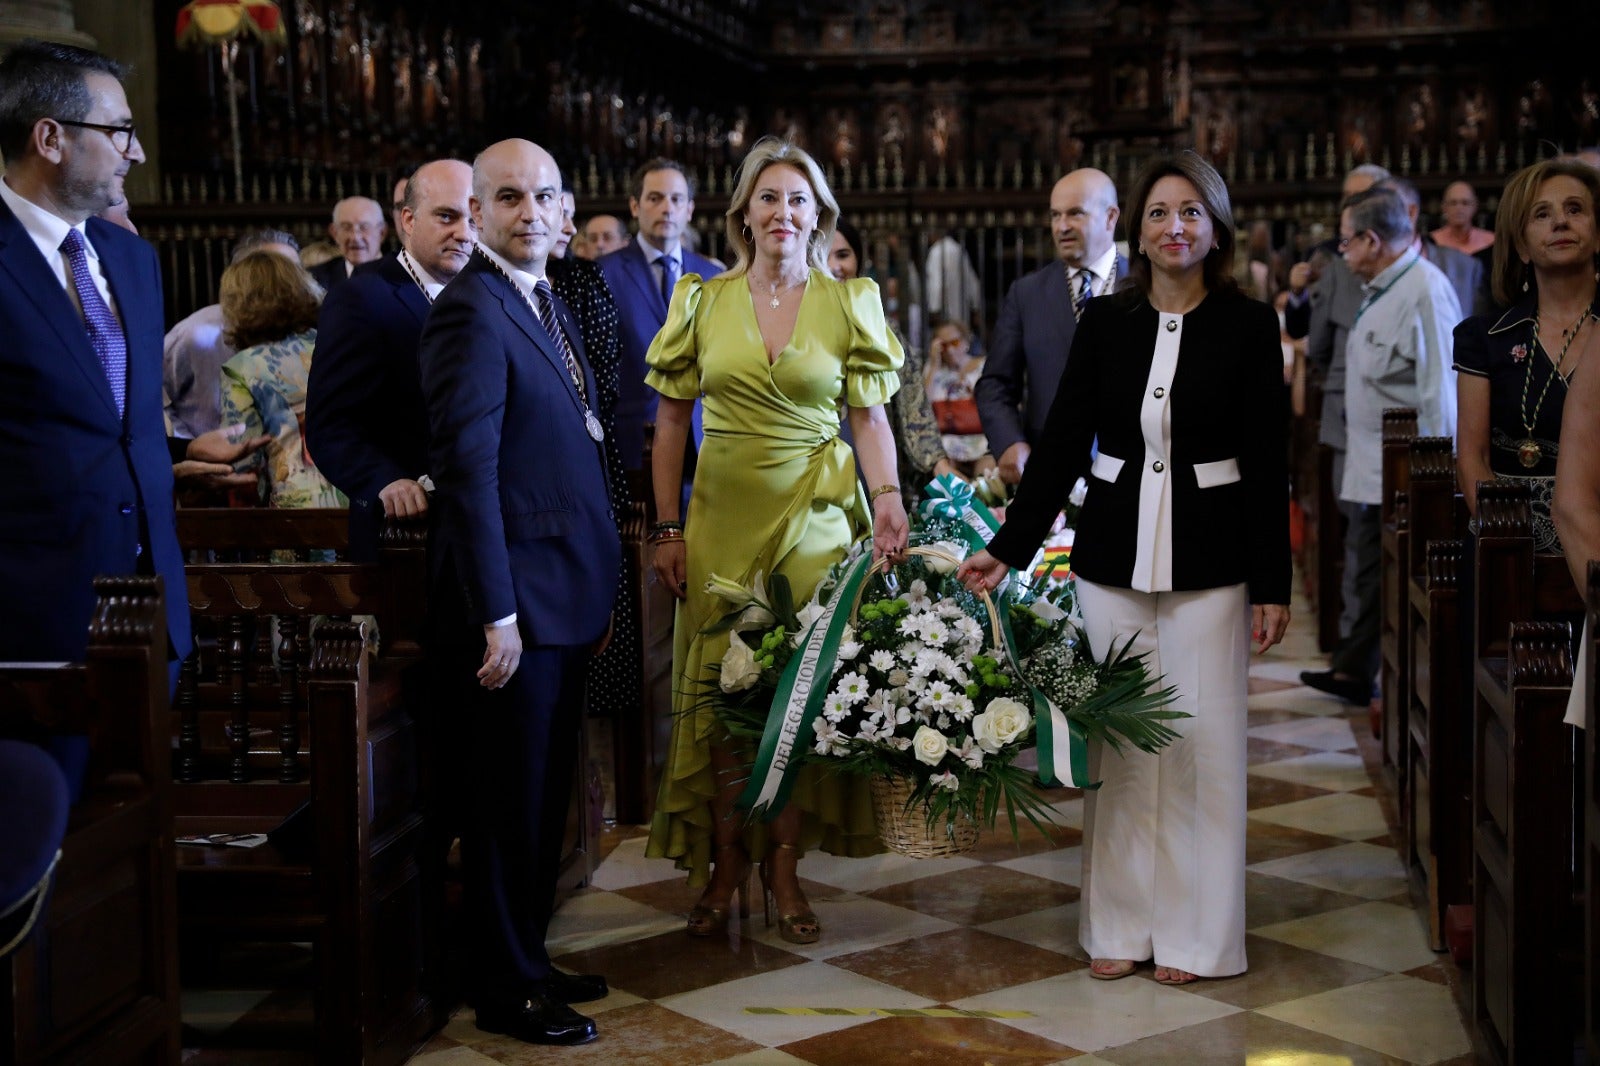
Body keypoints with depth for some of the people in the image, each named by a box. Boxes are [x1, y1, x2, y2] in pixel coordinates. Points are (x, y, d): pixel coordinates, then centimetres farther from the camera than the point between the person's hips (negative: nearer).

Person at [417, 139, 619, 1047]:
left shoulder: (549, 306, 14)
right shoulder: (473, 310, -15)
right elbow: (468, 469, -20)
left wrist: (598, 589, 17)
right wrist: (496, 616, -23)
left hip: (563, 597, 9)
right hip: (514, 601, -9)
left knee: (546, 794, 17)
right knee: (511, 800, 2)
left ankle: (528, 959, 29)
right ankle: (506, 992, 14)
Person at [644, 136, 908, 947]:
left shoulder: (848, 303, 4)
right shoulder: (703, 302, 5)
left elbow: (871, 419, 2)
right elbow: (671, 423, 7)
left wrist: (887, 502, -13)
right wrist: (667, 527, 2)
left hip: (814, 516, -1)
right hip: (723, 517, 1)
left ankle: (784, 868, 13)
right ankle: (725, 866, 14)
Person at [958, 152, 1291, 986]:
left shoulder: (1248, 325, -2)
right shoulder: (1103, 322, 5)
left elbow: (1266, 462, -2)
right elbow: (1062, 444, 6)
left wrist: (1272, 586, -4)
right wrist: (1008, 549, 0)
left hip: (1208, 557, -2)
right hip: (1114, 551, 2)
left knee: (1202, 736, 1)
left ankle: (1194, 932, 14)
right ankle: (1120, 925, 17)